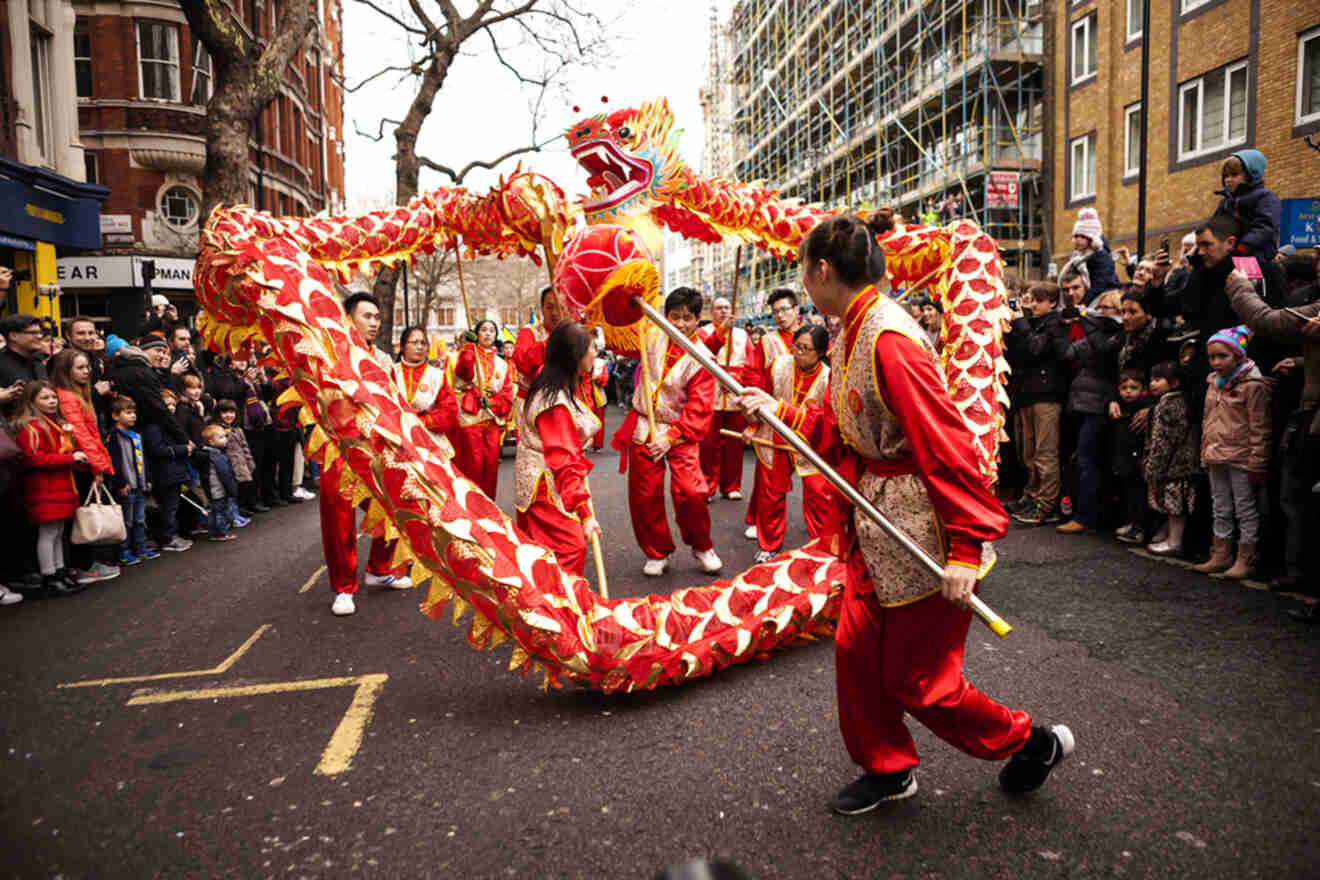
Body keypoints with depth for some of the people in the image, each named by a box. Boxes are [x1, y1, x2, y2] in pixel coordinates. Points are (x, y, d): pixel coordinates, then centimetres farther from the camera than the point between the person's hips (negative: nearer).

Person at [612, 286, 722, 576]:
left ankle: (702, 546, 11)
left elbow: (699, 408, -13)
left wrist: (671, 436, -20)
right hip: (643, 428, 3)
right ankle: (657, 553, 25)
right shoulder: (652, 337, -1)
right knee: (644, 496, 5)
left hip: (680, 432, -3)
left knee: (690, 491, -16)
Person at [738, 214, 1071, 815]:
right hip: (877, 534, 9)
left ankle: (1034, 743, 28)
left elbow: (948, 449, -25)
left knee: (915, 680, 4)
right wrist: (780, 411, 12)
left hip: (924, 540, -9)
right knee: (857, 652, 14)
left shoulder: (890, 341, -23)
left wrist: (965, 549, -25)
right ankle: (888, 769, 34)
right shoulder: (854, 333, 8)